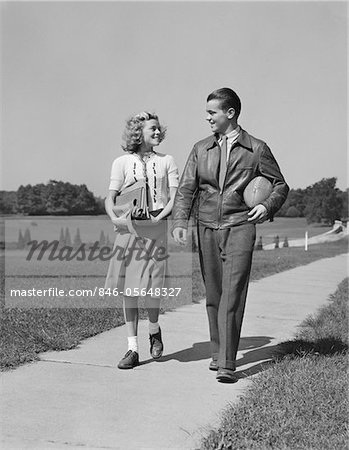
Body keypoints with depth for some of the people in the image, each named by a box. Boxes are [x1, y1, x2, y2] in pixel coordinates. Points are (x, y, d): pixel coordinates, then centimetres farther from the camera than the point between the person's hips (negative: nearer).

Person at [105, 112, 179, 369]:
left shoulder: (167, 162, 11)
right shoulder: (122, 162, 10)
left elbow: (175, 197, 3)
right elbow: (110, 197, 5)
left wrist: (159, 217, -13)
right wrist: (114, 218, -14)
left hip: (156, 228, 0)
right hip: (128, 229, 0)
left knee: (152, 288, -5)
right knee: (128, 289, 0)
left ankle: (154, 330, 26)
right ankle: (133, 348, 7)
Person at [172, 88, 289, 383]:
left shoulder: (256, 149, 3)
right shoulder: (201, 149, 11)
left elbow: (280, 184, 12)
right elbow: (186, 189, 7)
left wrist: (268, 206, -8)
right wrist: (180, 222, -8)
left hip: (239, 228, -3)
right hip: (207, 228, 4)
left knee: (232, 296, -11)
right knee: (213, 295, 8)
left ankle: (227, 364, -11)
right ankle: (218, 352, 23)